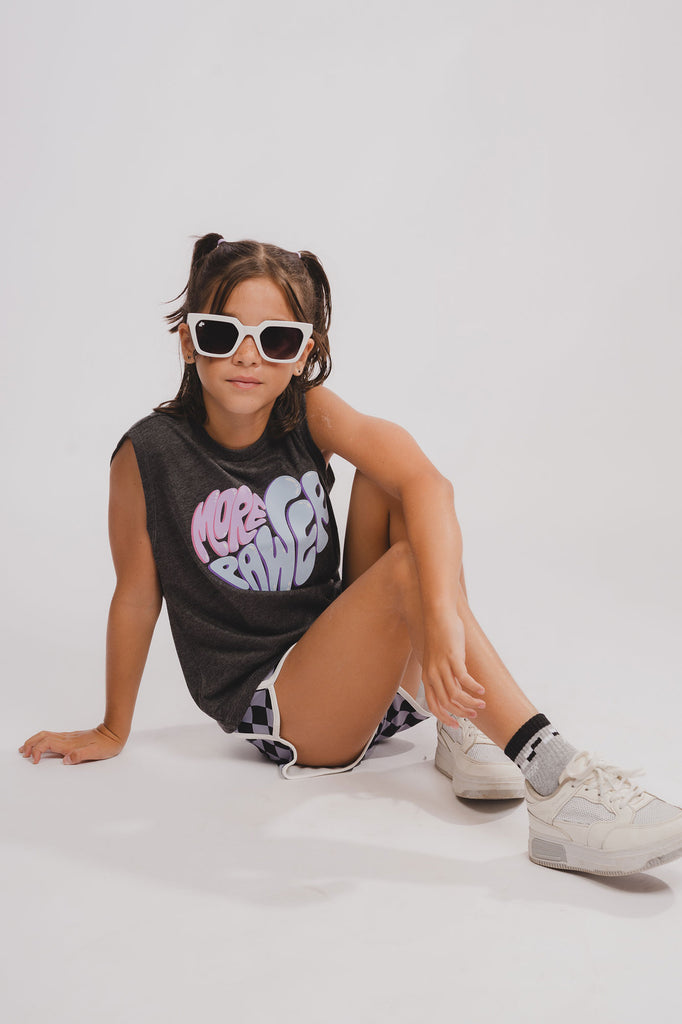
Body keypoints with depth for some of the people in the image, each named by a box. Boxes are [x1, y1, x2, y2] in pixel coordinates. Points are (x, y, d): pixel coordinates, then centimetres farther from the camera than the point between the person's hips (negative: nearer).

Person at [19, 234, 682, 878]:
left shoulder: (310, 415, -7)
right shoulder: (150, 455, -13)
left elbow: (427, 483, -25)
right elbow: (136, 595, -2)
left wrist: (443, 614, -43)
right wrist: (112, 731, 10)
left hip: (360, 671, 4)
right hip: (271, 708, -4)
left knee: (383, 476, -17)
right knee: (407, 567, -29)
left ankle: (462, 725, -16)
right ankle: (554, 782, -36)